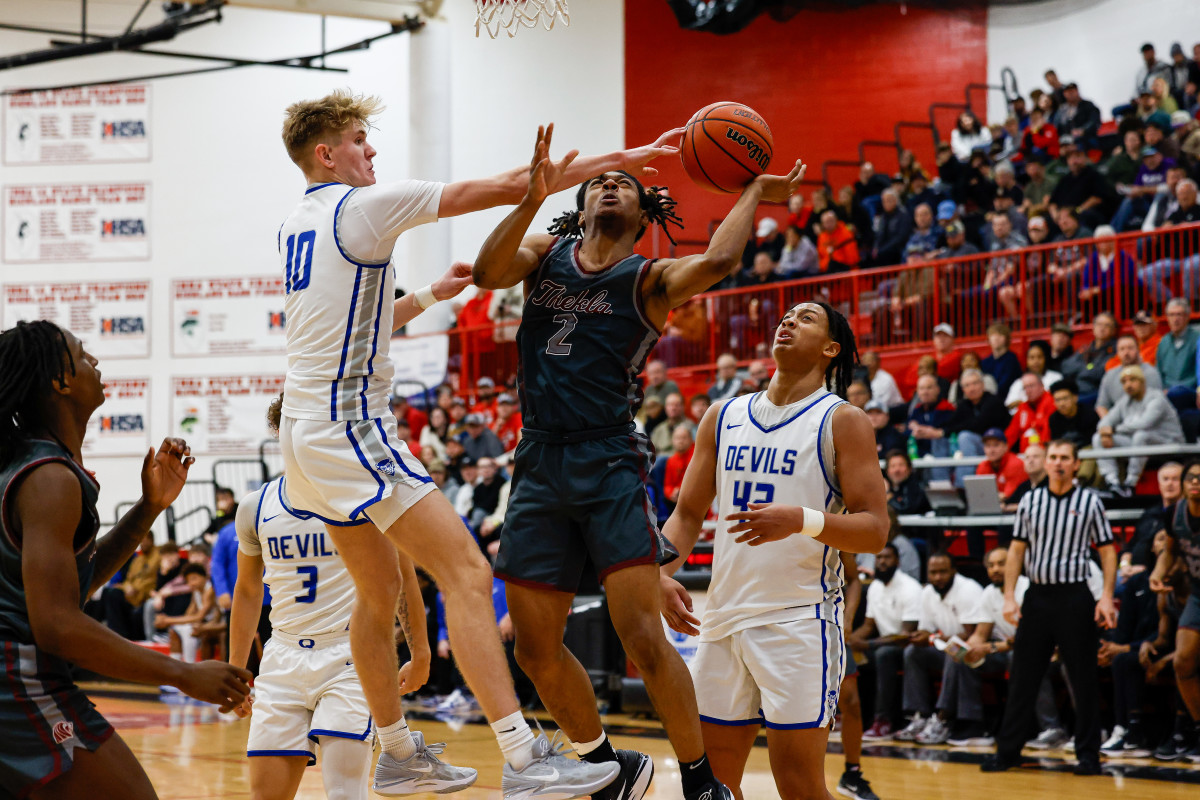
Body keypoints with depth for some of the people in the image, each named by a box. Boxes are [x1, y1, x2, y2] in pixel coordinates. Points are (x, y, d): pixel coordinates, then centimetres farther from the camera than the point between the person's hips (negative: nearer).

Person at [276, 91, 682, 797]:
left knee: (381, 590, 21)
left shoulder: (298, 224, 16)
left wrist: (432, 295, 39)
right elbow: (497, 189, -11)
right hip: (349, 426, -10)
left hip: (308, 428, 10)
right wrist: (616, 160, -6)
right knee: (466, 571, -14)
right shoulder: (359, 207, -11)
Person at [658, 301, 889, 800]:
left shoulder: (842, 422, -3)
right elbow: (688, 514, 15)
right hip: (724, 617, 6)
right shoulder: (724, 417, 13)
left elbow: (875, 530, -9)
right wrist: (661, 572, -4)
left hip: (801, 618, -6)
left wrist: (802, 520, -26)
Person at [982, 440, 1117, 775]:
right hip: (1036, 595, 2)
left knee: (1084, 680, -1)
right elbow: (1017, 549, 9)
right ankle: (1007, 750, 11)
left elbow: (1107, 549, 2)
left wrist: (1106, 596, -9)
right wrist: (1009, 596, 1)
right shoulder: (1030, 501, 8)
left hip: (1075, 597, -2)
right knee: (1023, 677, 5)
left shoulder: (1089, 501, 2)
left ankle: (1088, 754, 6)